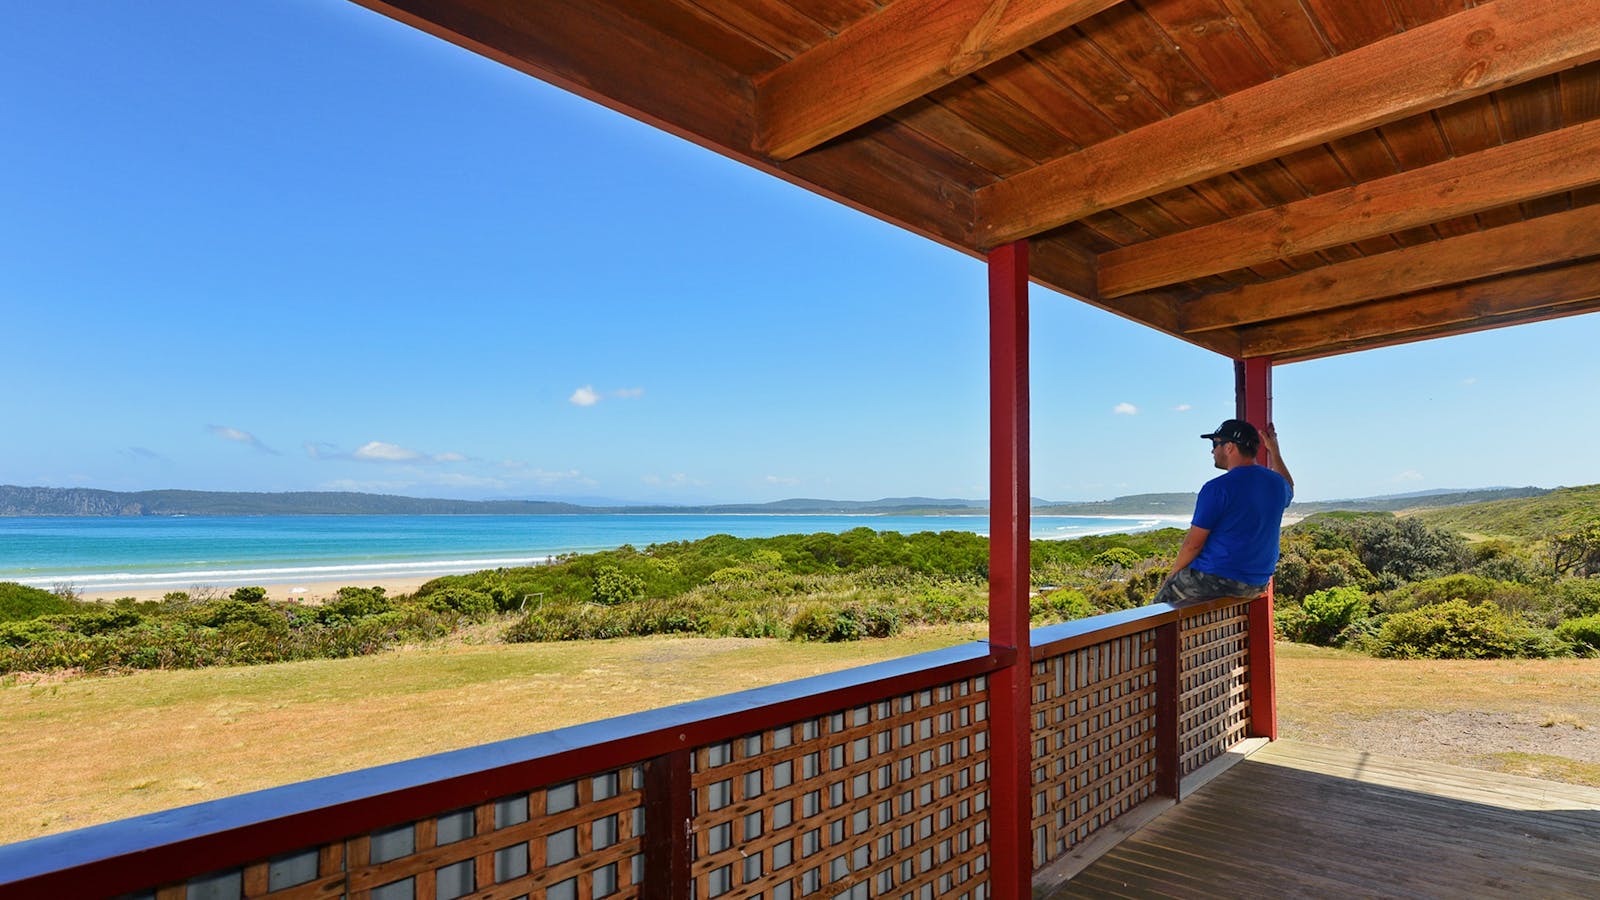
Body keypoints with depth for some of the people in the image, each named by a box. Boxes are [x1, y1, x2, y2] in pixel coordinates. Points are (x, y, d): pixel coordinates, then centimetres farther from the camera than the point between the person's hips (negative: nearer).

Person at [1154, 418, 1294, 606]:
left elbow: (1193, 543, -16)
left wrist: (1174, 572, -1)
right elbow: (1288, 490, 34)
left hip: (1217, 580, -8)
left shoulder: (1217, 488, -18)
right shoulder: (1276, 483, 4)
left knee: (1160, 603, 9)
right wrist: (1274, 451, 35)